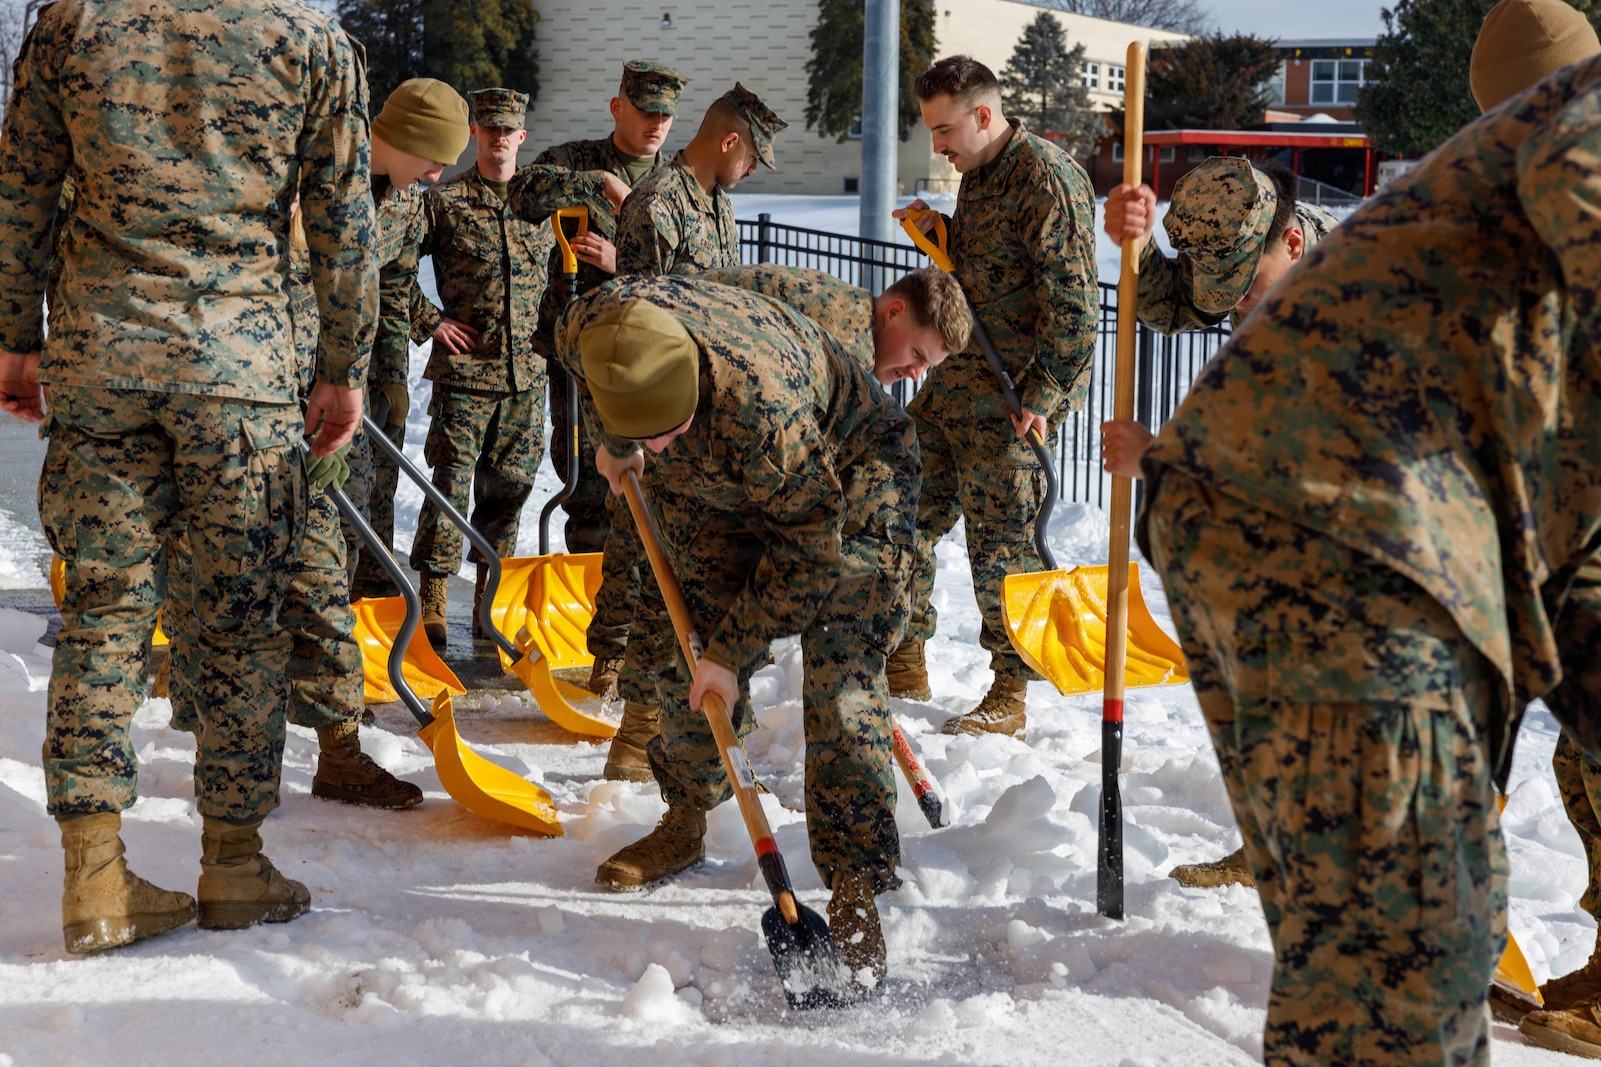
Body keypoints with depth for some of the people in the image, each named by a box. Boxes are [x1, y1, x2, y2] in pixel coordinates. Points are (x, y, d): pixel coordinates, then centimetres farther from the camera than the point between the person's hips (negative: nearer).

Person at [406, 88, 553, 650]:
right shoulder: (444, 201, 0)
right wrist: (431, 320, -4)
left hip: (527, 372, 4)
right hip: (465, 370, -4)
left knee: (508, 490, 9)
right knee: (451, 486, -8)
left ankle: (490, 605, 19)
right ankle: (431, 604, -3)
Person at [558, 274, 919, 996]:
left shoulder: (760, 407, -45)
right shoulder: (587, 330, -29)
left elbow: (809, 543, -29)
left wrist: (733, 651, -21)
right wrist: (614, 446, 15)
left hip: (844, 473, -6)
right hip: (716, 484, 6)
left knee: (840, 684, -16)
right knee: (681, 645, 5)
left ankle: (855, 890, -14)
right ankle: (687, 822, 26)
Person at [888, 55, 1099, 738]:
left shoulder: (1046, 177, -15)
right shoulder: (977, 175, 15)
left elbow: (1074, 300, -19)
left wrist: (1043, 394, -21)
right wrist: (939, 233, 12)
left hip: (1013, 395, -9)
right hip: (953, 381, 9)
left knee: (999, 539, -3)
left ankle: (1009, 697, 10)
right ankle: (904, 665, 26)